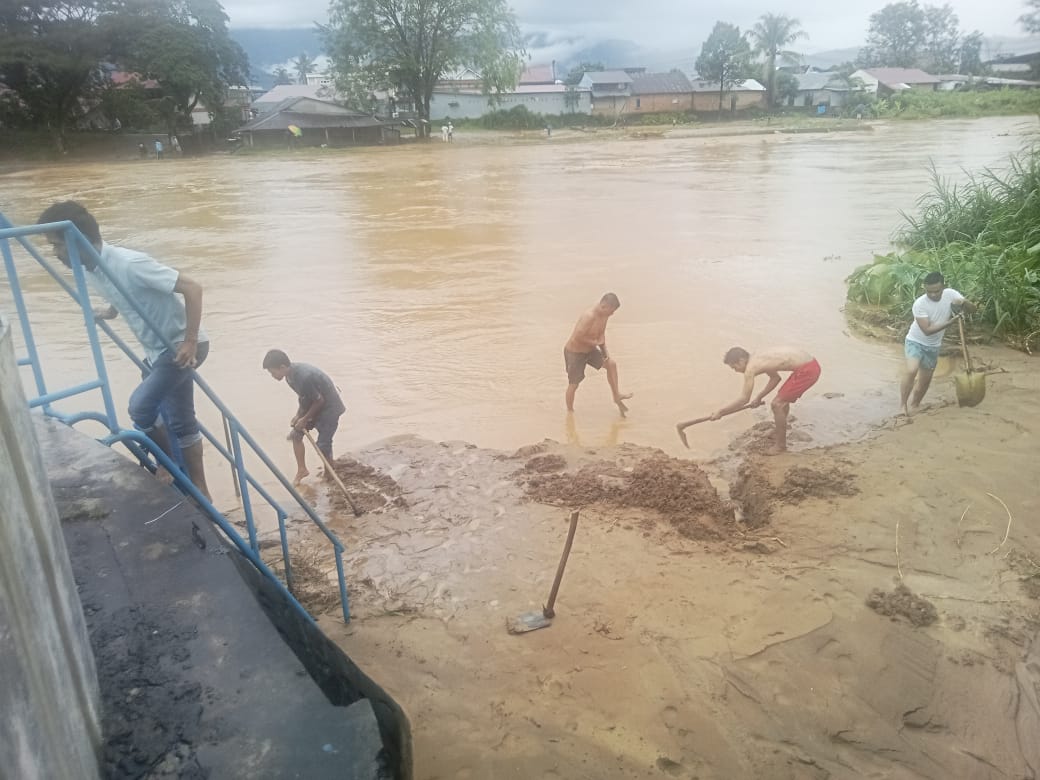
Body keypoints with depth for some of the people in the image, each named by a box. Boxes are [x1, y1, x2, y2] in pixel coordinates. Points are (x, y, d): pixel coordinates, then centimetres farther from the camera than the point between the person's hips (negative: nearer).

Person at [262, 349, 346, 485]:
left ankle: (329, 476, 16)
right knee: (295, 434, 8)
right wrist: (298, 415, -3)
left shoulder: (304, 377, -35)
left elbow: (320, 401, -25)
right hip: (314, 405, 9)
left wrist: (305, 419, -15)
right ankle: (302, 469, 23)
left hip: (329, 407, -9)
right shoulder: (291, 374, -7)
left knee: (323, 445, -6)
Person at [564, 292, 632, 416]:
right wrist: (595, 342, -21)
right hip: (574, 352, -8)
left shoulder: (604, 315, -5)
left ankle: (616, 396, 14)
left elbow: (601, 334, 7)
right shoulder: (589, 317, -33)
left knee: (611, 363, 1)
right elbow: (578, 337, -34)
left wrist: (604, 351, -6)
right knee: (574, 384, 2)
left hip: (590, 350, 8)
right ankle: (570, 412, 21)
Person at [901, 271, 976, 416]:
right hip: (915, 342, -5)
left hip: (933, 346, 5)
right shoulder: (919, 304, -26)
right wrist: (950, 322, -35)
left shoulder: (950, 294, -13)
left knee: (925, 380, 13)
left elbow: (974, 309, -9)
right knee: (911, 371, -28)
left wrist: (963, 302, -31)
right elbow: (927, 330, -28)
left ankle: (915, 404, 35)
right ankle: (902, 404, -14)